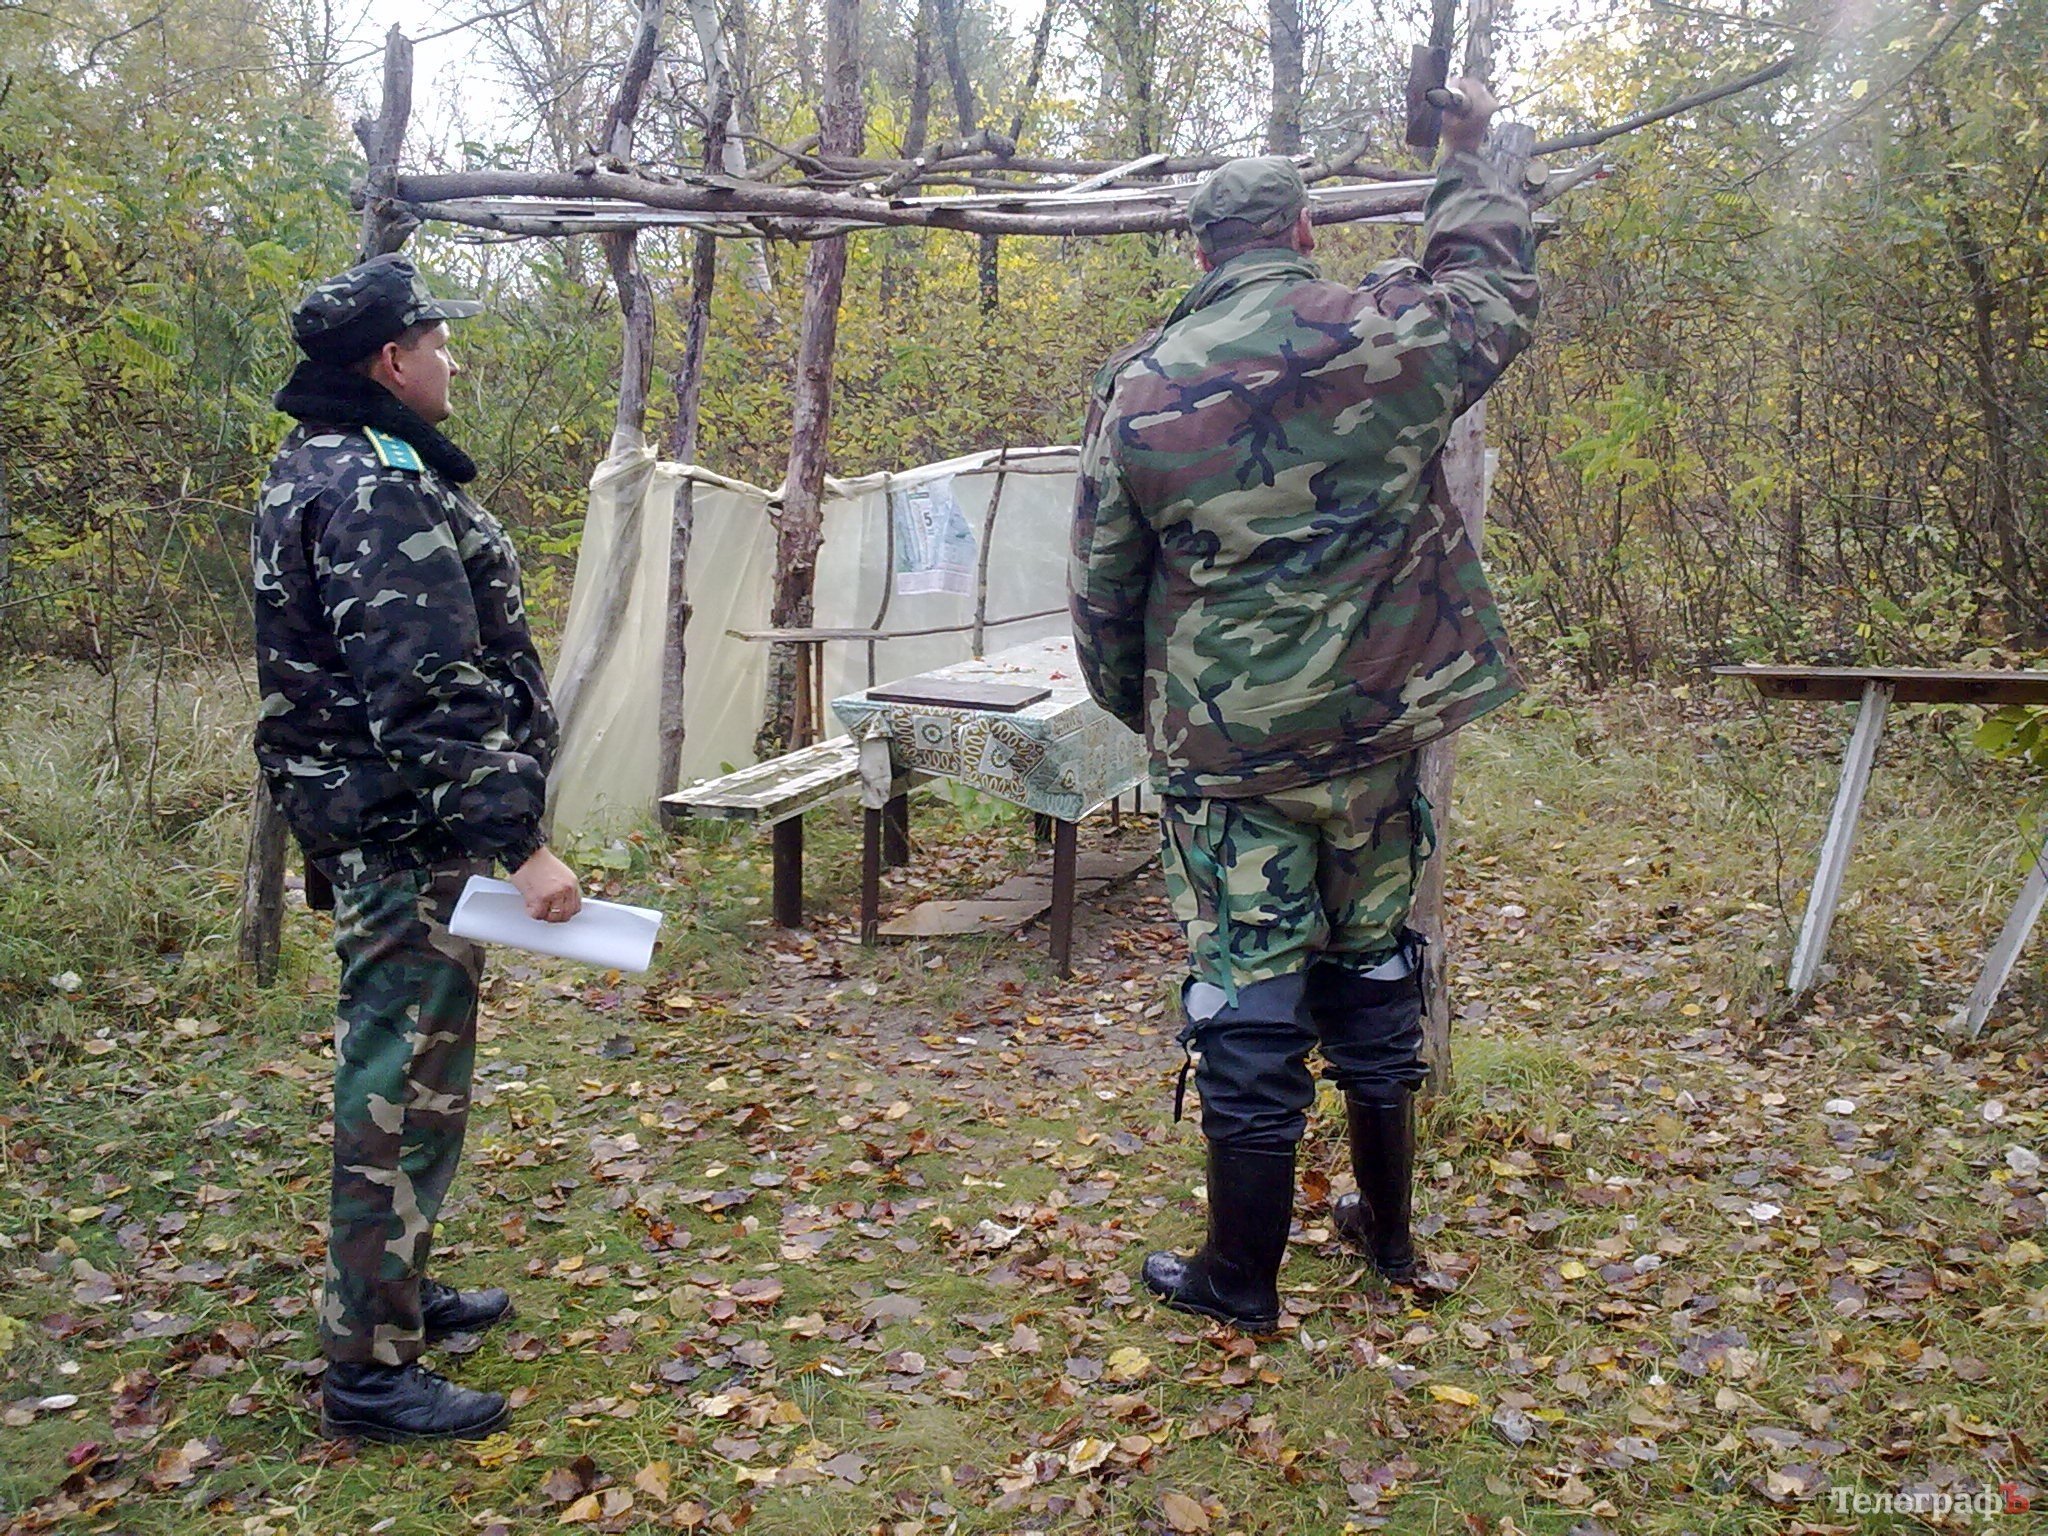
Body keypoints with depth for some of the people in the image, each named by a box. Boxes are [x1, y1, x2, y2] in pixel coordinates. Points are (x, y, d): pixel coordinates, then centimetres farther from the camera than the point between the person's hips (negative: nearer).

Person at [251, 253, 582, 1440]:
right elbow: (426, 695, -27)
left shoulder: (321, 470, 15)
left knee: (401, 1067, 21)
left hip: (368, 826, 11)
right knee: (406, 1085, -3)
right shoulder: (385, 487, -19)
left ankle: (398, 1287, 37)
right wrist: (521, 842, -26)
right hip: (412, 832, -11)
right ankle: (371, 1367, 9)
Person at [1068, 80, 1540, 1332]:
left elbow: (1103, 591, 4)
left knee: (1248, 998, 5)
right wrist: (1472, 157, 35)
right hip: (1374, 727, 2)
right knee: (1373, 973, 17)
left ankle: (1242, 1277, 17)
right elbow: (1498, 289, 20)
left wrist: (1142, 712, 19)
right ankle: (1387, 1232, 33)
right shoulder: (1390, 337, -3)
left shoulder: (1140, 391, -2)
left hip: (1223, 747, -2)